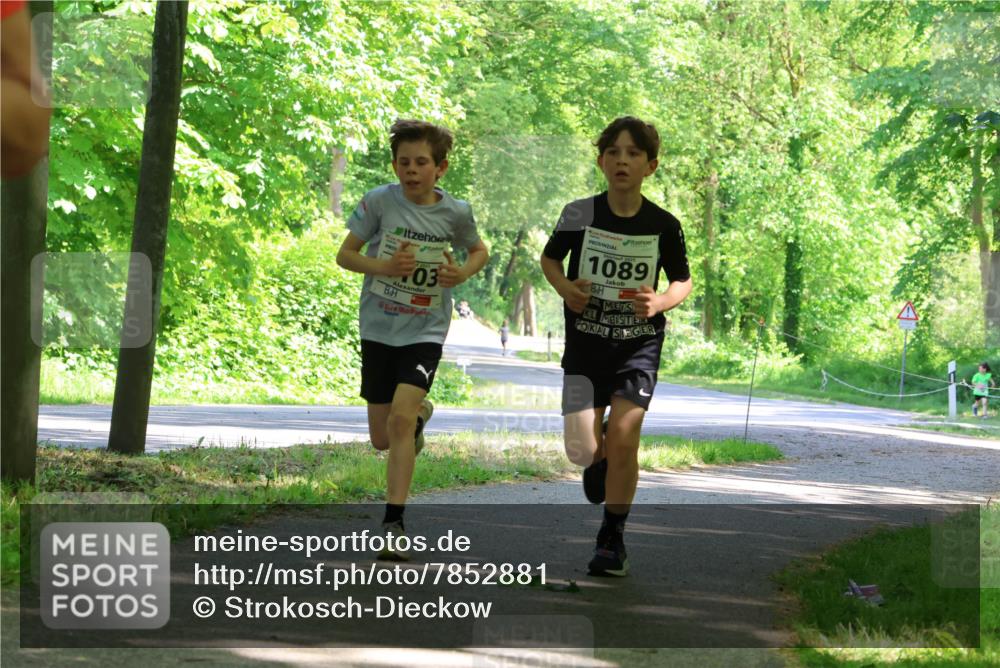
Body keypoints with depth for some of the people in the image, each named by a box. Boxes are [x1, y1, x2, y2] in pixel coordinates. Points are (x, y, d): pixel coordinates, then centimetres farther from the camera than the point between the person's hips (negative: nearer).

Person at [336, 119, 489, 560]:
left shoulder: (455, 212, -4)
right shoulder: (379, 202, -8)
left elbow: (478, 250, 15)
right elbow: (345, 254, -1)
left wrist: (463, 272, -7)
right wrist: (384, 266, -20)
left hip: (426, 331, -2)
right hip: (378, 329, 2)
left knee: (401, 419, -21)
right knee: (382, 438, 10)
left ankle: (393, 524, -16)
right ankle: (422, 412, 47)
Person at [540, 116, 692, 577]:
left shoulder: (664, 226, -6)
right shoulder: (580, 214, -6)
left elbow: (682, 281, 8)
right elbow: (549, 257, 11)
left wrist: (659, 302, -13)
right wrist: (564, 287, -10)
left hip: (640, 344, -1)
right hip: (585, 341, 1)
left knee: (623, 439, -13)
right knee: (581, 451, -2)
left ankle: (612, 538, 5)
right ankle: (599, 458, 38)